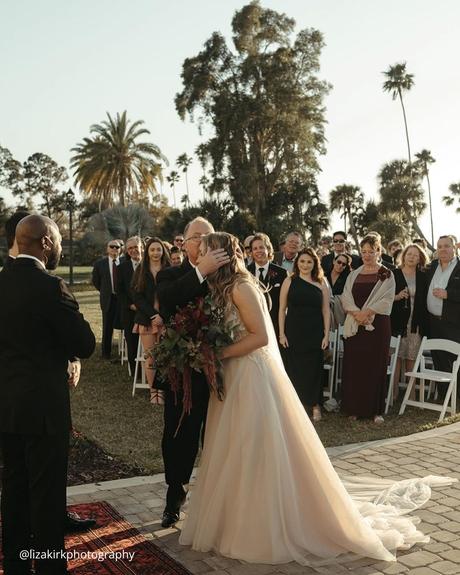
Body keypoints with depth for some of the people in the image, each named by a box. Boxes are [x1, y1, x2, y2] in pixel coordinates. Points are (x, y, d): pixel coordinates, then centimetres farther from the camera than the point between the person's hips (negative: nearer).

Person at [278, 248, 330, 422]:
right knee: (294, 368, 3)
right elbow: (282, 309, 1)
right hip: (294, 332, 0)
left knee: (314, 369, 4)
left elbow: (326, 310, 4)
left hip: (315, 334, 0)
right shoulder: (289, 281, 2)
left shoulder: (321, 283, 4)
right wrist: (281, 333, -4)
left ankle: (315, 405, 17)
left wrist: (326, 335, -1)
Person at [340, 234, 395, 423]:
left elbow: (386, 299, -8)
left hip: (377, 325, -3)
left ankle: (375, 409, 6)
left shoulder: (386, 275, 2)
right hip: (355, 327, 3)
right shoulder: (354, 275, 12)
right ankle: (354, 407, 11)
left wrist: (366, 313, -16)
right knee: (353, 365, 3)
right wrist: (356, 314, -13)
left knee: (375, 365, -1)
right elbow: (346, 297, 3)